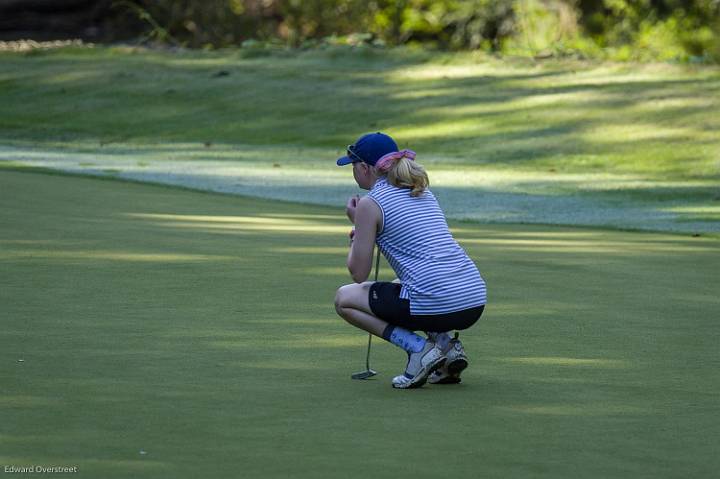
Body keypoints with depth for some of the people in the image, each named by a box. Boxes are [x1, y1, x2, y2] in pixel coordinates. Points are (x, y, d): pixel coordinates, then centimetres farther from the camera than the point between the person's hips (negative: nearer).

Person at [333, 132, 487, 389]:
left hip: (434, 305, -7)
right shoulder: (423, 192, 21)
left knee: (344, 298, 15)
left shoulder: (370, 204, -1)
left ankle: (419, 348, -3)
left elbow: (359, 274, 4)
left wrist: (356, 223, 16)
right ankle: (446, 343, 13)